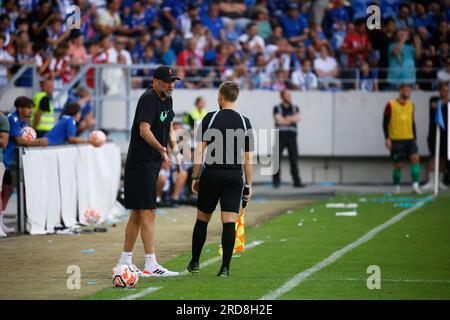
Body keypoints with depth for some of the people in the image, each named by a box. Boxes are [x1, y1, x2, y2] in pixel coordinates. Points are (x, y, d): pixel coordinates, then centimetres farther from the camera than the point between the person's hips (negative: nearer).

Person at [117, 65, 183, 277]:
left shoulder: (167, 100, 13)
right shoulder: (148, 99, -16)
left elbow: (169, 126, 28)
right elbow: (144, 130, -27)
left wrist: (175, 149, 15)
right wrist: (162, 150, -38)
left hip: (152, 164, 10)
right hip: (140, 162, -10)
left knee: (137, 214, 13)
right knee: (147, 212, -11)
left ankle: (124, 262, 20)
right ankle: (150, 265, -11)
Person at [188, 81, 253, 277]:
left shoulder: (210, 118, -2)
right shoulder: (244, 122, 4)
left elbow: (200, 151, -4)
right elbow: (248, 158, 5)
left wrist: (195, 177, 2)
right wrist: (249, 184, 10)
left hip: (212, 174, -1)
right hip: (234, 176, 1)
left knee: (202, 220, 12)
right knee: (229, 222, -2)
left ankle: (195, 262, 21)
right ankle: (225, 267, -8)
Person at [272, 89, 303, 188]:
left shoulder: (295, 108, 15)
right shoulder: (277, 108, 3)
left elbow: (297, 118, -2)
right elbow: (279, 120, -10)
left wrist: (285, 119, -12)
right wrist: (291, 119, -1)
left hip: (292, 136, 3)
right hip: (280, 136, -3)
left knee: (294, 159, -1)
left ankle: (297, 181, 0)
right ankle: (276, 181, 2)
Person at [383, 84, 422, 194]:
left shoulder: (411, 105, 12)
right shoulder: (391, 105, -4)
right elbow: (385, 122, -3)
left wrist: (414, 137, 16)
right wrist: (387, 138, -10)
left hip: (409, 139, 4)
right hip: (396, 140, -4)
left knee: (415, 158, -14)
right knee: (398, 164, -1)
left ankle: (415, 185, -15)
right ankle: (397, 187, 16)